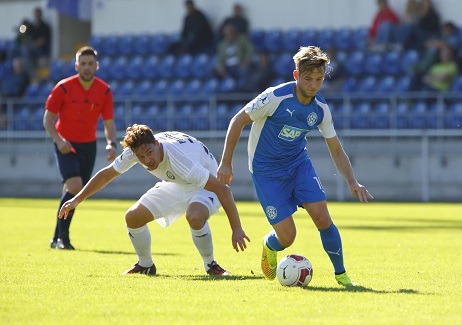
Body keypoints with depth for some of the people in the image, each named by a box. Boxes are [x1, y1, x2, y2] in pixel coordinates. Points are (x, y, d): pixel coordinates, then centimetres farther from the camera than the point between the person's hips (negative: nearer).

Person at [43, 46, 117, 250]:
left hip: (88, 146, 4)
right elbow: (48, 119, -5)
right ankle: (62, 237, -16)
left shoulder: (104, 91, -3)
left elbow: (109, 123, 3)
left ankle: (57, 239, 21)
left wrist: (111, 144, -16)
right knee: (74, 186, -22)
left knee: (75, 194, 7)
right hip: (66, 145, -4)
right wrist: (58, 140, -21)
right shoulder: (64, 87, -11)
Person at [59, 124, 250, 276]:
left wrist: (237, 229, -38)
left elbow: (223, 190, -39)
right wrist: (77, 199, -1)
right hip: (174, 185, 6)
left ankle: (211, 266, -12)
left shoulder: (179, 159, -41)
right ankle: (145, 266, 19)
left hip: (205, 185, -6)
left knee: (195, 217, -37)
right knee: (133, 217, -6)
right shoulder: (135, 151, -23)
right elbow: (107, 174, -3)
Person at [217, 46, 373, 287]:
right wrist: (226, 163, -14)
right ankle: (269, 246, 27)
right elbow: (238, 121, -13)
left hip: (299, 163, 4)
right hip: (266, 170, -4)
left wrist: (352, 182, -12)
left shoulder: (321, 109, -6)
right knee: (287, 236, -10)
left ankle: (341, 274, 4)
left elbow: (336, 150, 2)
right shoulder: (275, 97, -22)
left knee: (323, 219, -14)